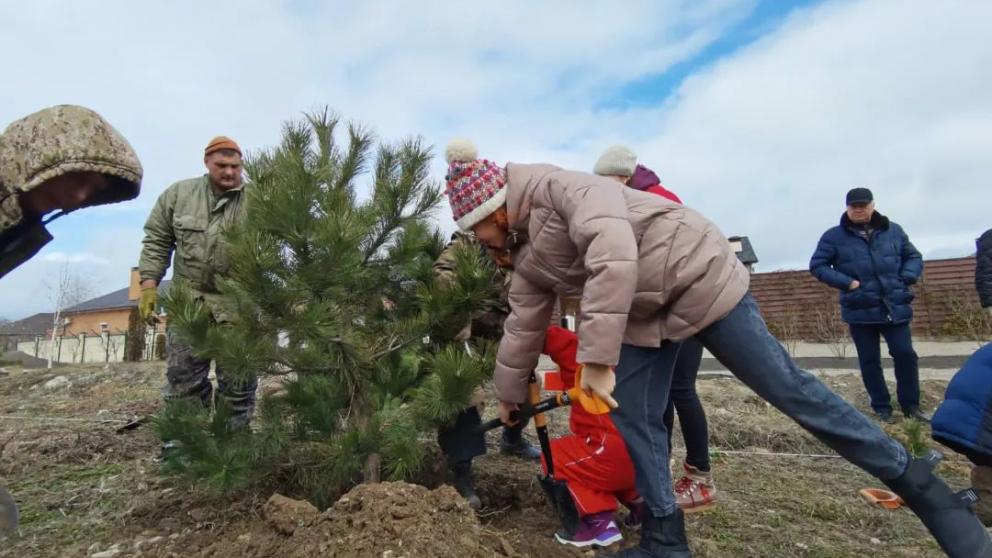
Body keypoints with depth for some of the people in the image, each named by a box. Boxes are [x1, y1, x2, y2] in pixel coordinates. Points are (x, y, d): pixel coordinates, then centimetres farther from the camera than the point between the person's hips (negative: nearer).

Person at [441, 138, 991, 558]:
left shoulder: (557, 185, -21)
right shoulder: (526, 261, 7)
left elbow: (613, 254, -36)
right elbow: (523, 328, 17)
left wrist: (595, 358, -34)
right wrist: (508, 396, 25)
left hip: (696, 277, -8)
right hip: (645, 314, 9)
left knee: (784, 386, -3)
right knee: (632, 418, 3)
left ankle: (918, 486, 16)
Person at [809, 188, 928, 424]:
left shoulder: (893, 231, 5)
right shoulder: (834, 236, -3)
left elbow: (914, 257, 16)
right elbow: (816, 265, -3)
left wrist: (905, 279, -2)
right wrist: (846, 282, -12)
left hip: (895, 307, 2)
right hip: (860, 310, -2)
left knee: (905, 353, 1)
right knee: (870, 360, 6)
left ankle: (911, 405, 19)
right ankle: (882, 408, 20)